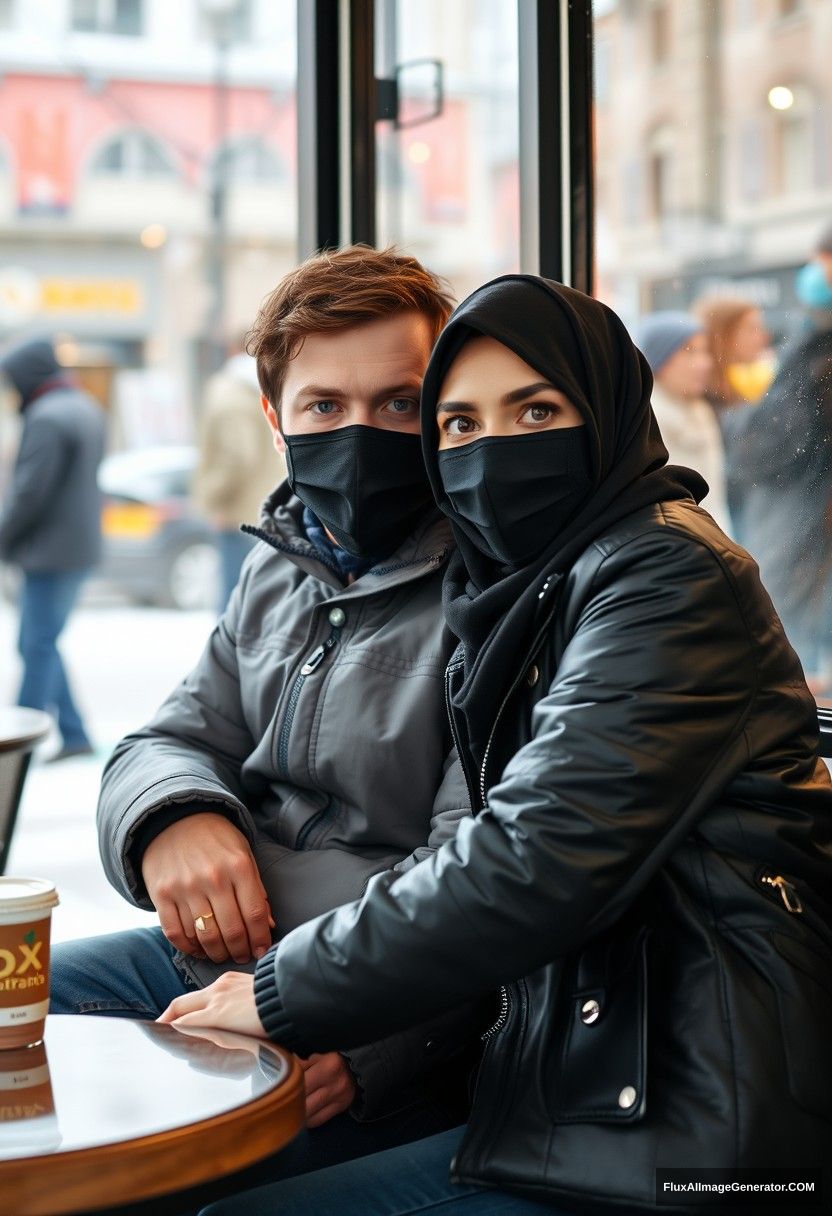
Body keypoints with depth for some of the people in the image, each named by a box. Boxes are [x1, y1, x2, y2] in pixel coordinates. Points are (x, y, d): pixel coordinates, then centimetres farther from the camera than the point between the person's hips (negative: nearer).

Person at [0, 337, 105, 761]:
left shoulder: (48, 417, -17)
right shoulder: (86, 408, 14)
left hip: (51, 548, -10)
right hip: (78, 546, 10)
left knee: (39, 646, -4)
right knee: (37, 643, 14)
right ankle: (74, 735, 15)